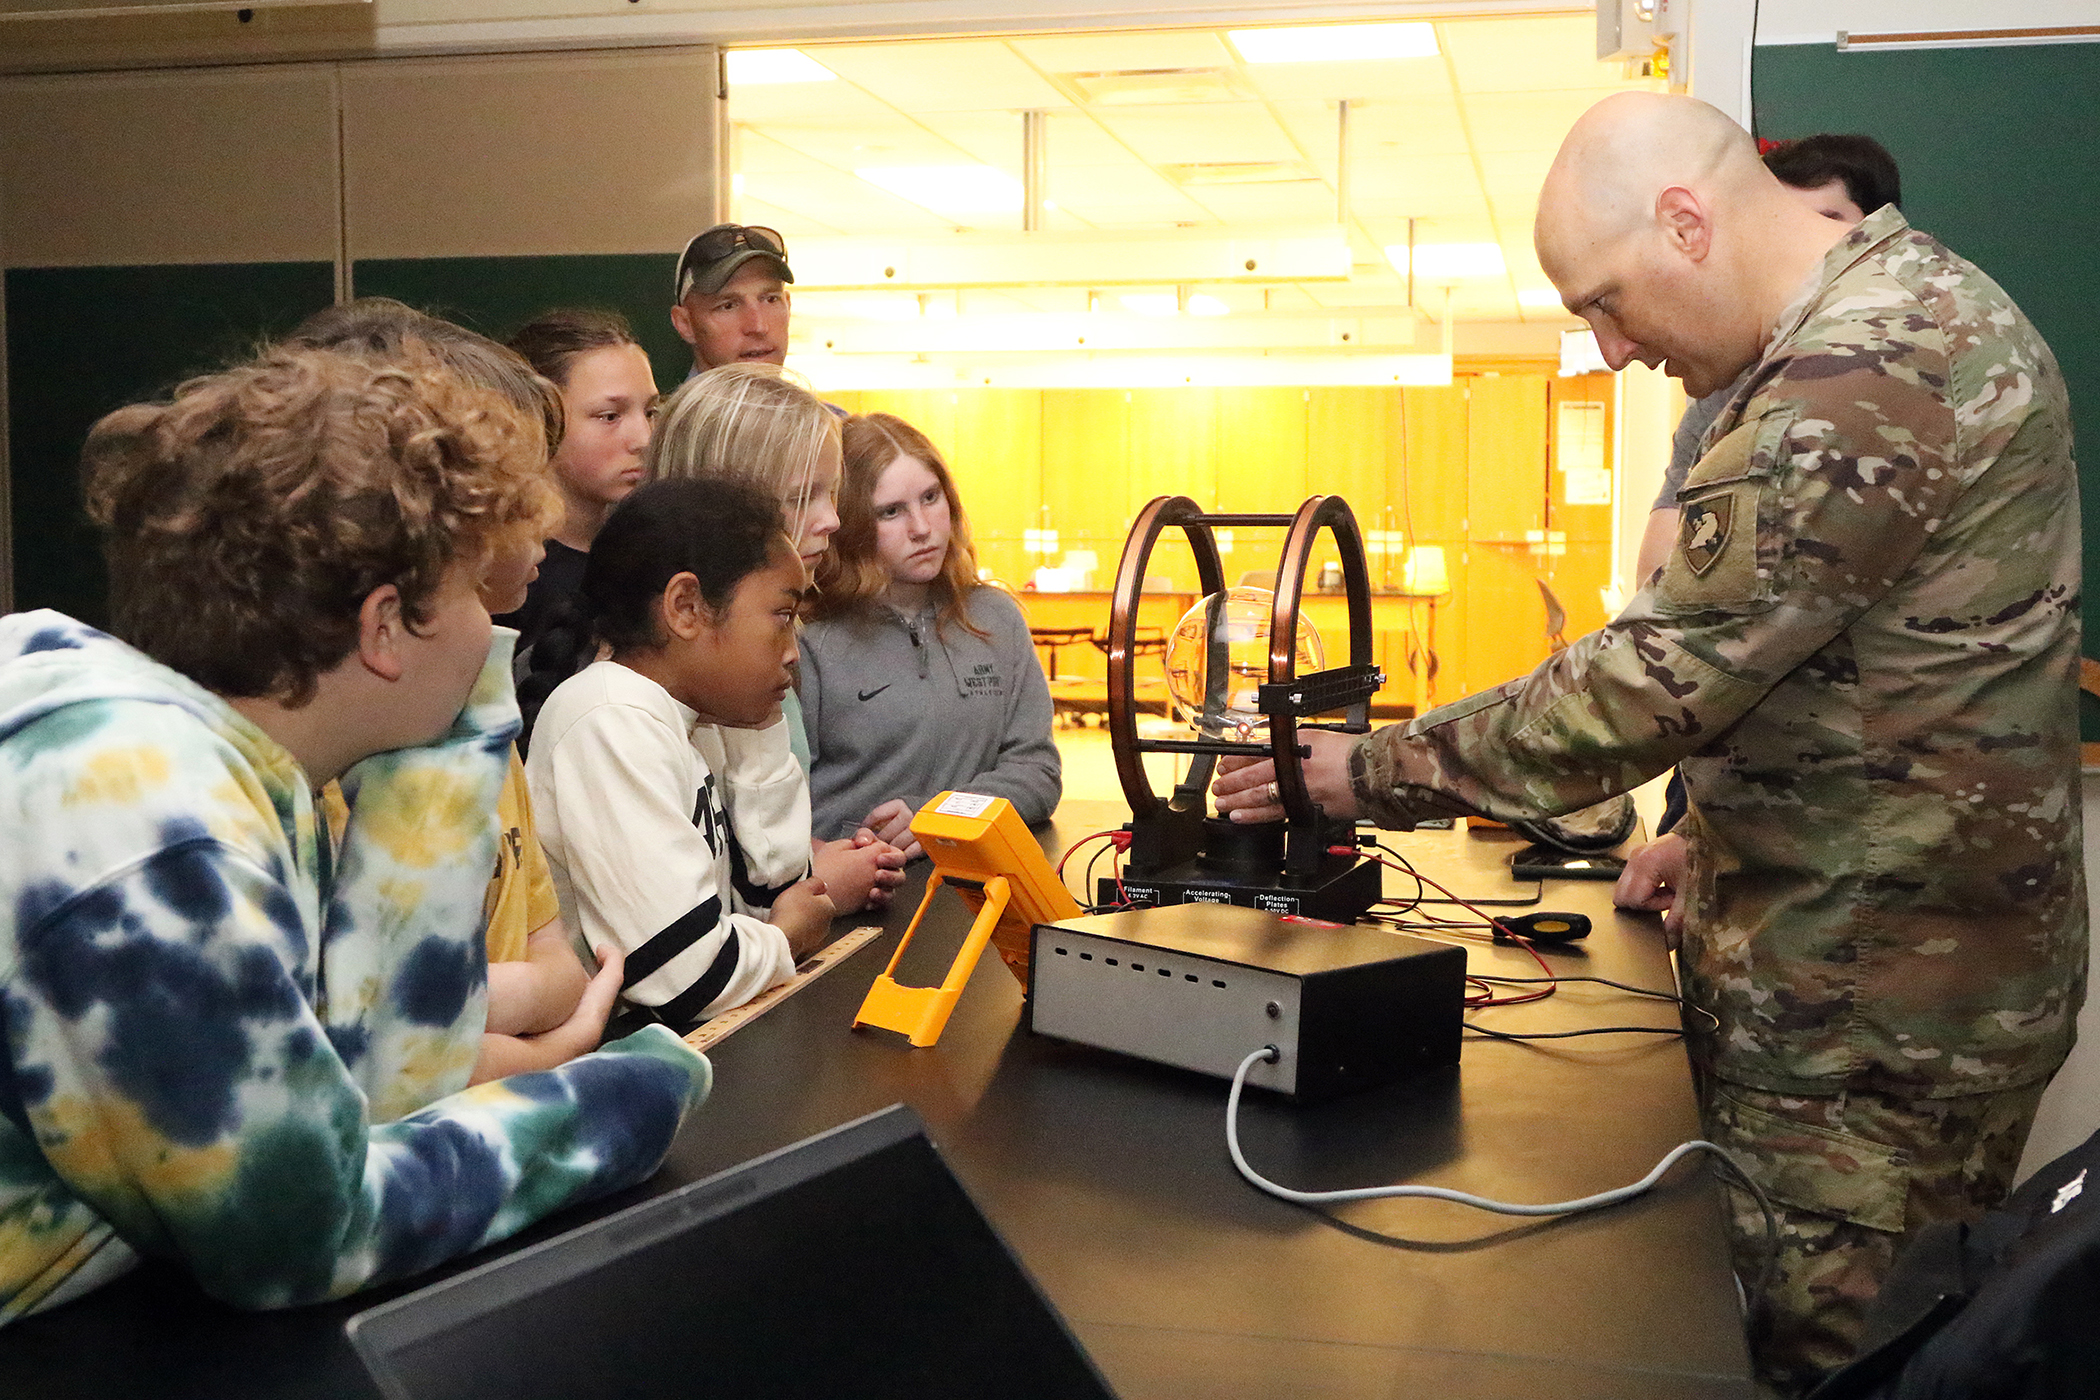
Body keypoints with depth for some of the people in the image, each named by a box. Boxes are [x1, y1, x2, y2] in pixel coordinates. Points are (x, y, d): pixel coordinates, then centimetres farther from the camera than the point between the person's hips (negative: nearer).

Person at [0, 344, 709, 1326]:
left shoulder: (232, 753, -1)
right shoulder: (148, 822, -25)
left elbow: (380, 1075, -1)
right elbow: (310, 1241, -18)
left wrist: (444, 728, -3)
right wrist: (637, 1084, -8)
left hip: (121, 1303, 6)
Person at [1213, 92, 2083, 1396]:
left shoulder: (1861, 378, -23)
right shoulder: (1917, 299, 11)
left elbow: (1659, 678, -24)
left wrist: (1376, 772, -14)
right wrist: (1716, 836, 16)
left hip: (1873, 1001, -10)